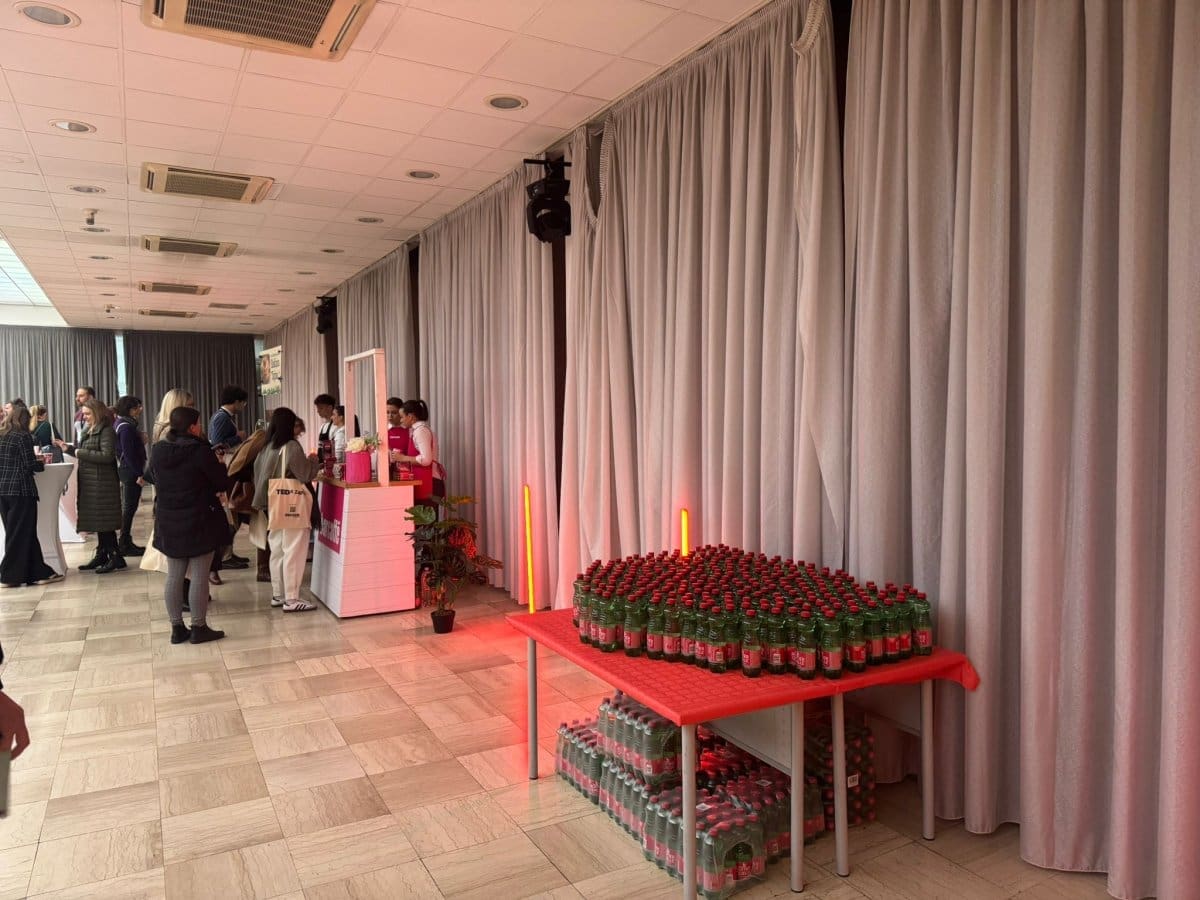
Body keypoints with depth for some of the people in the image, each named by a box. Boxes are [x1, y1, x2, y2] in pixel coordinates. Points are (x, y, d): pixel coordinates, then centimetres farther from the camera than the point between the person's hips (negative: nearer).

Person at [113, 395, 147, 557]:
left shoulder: (125, 424, 14)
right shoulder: (126, 428, -17)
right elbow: (128, 453, -21)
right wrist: (139, 474, -21)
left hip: (126, 470, 10)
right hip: (131, 471, -10)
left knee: (128, 507, 15)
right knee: (129, 507, -4)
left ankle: (125, 543, 23)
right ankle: (125, 545, 1)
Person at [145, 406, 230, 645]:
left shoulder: (157, 450, 1)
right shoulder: (200, 450, -18)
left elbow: (154, 479, 16)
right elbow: (223, 483, -11)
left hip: (168, 523, 6)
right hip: (200, 522, -6)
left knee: (174, 576, 12)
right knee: (199, 576, 3)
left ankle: (177, 628, 19)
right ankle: (199, 628, 9)